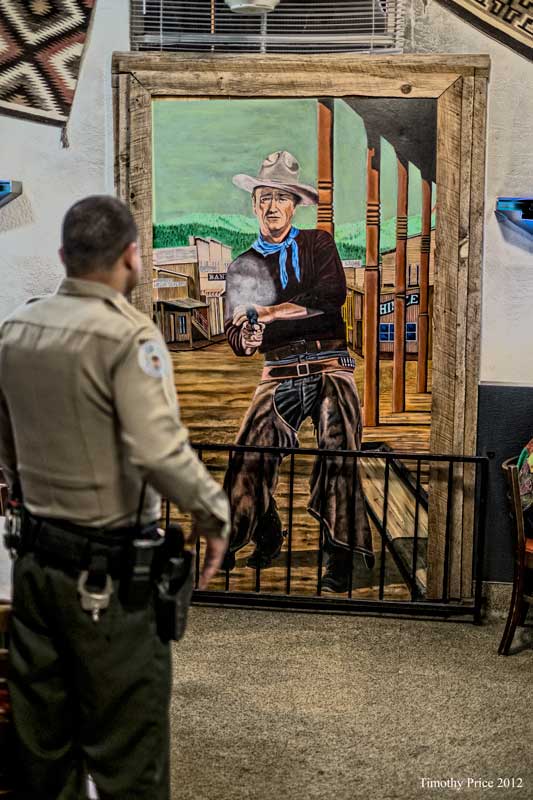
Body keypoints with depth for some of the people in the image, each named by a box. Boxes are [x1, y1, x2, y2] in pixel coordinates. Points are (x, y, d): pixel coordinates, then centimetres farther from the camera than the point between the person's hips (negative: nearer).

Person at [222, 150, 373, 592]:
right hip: (279, 374, 2)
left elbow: (331, 296, -12)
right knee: (250, 457, -10)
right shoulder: (244, 267, 15)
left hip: (330, 368, -2)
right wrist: (247, 336, -16)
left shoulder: (319, 244, 8)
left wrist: (265, 313, -8)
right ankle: (266, 541, 11)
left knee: (338, 455, -14)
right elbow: (237, 341, 10)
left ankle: (341, 555, -5)